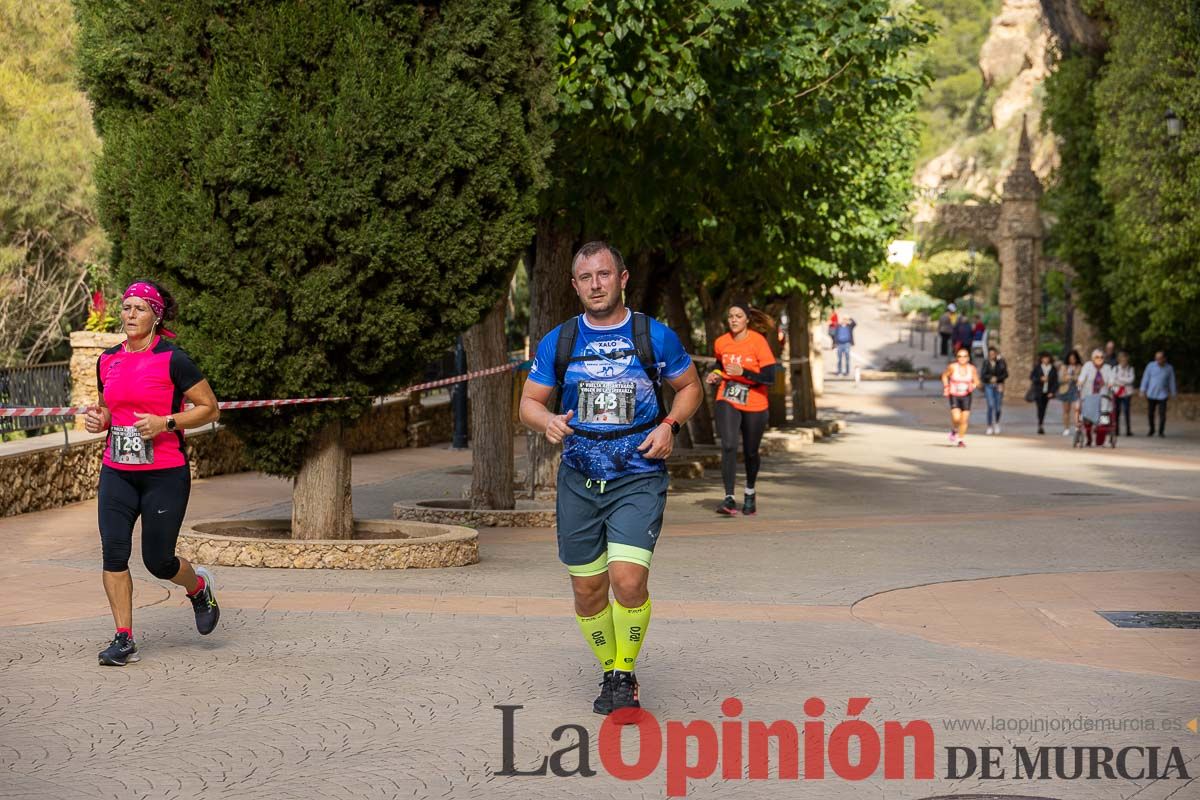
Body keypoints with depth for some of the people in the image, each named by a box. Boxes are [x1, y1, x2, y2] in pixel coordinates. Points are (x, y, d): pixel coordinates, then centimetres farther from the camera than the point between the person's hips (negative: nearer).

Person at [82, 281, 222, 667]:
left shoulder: (173, 359, -8)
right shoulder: (107, 360, 9)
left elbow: (210, 408, -4)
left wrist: (165, 423, -17)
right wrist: (97, 419, 1)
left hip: (165, 474, -5)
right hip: (117, 472, 5)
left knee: (158, 561, -1)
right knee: (113, 552, -8)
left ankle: (199, 586, 33)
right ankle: (124, 640, 0)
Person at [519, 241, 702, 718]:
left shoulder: (654, 336, 0)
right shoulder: (558, 342, 4)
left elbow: (690, 387, 13)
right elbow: (528, 402, 9)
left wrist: (670, 425, -6)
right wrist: (547, 421, -14)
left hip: (638, 478, -3)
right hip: (579, 481, 3)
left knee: (628, 579, -19)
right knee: (588, 589, 6)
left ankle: (626, 675, 2)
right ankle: (610, 674, 28)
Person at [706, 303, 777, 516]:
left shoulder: (758, 342, -13)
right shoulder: (721, 343, 0)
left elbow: (770, 378, -17)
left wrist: (743, 372, -26)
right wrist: (716, 377, 0)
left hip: (754, 405, -1)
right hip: (728, 402, 2)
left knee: (750, 452, 12)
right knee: (728, 446, -20)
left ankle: (750, 493, 40)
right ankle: (729, 499, -22)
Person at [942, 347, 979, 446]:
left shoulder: (972, 369, -4)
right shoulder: (952, 367, -9)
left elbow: (977, 382, 4)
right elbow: (944, 376, 7)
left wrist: (973, 385, -18)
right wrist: (946, 387, -3)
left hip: (966, 396, 2)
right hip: (954, 396, -2)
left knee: (964, 419, 1)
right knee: (956, 418, -18)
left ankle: (961, 439, 19)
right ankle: (954, 430, 16)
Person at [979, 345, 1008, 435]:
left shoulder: (1001, 362, -2)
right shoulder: (986, 362, 3)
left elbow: (1005, 374, -4)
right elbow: (982, 375, 2)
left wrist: (997, 378, -15)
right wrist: (990, 378, -14)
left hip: (998, 386, 0)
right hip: (988, 386, 0)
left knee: (998, 407, 3)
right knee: (991, 406, -13)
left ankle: (997, 422, 32)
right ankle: (990, 426, -7)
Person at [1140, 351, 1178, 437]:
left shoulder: (1169, 368, 2)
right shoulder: (1151, 365, -1)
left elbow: (1171, 381, 11)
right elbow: (1145, 377, 5)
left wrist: (1172, 393, 12)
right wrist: (1143, 390, 1)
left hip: (1162, 395, -1)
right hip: (1151, 394, 1)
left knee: (1162, 414, -7)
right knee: (1150, 413, 5)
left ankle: (1161, 432, 4)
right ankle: (1151, 430, 23)